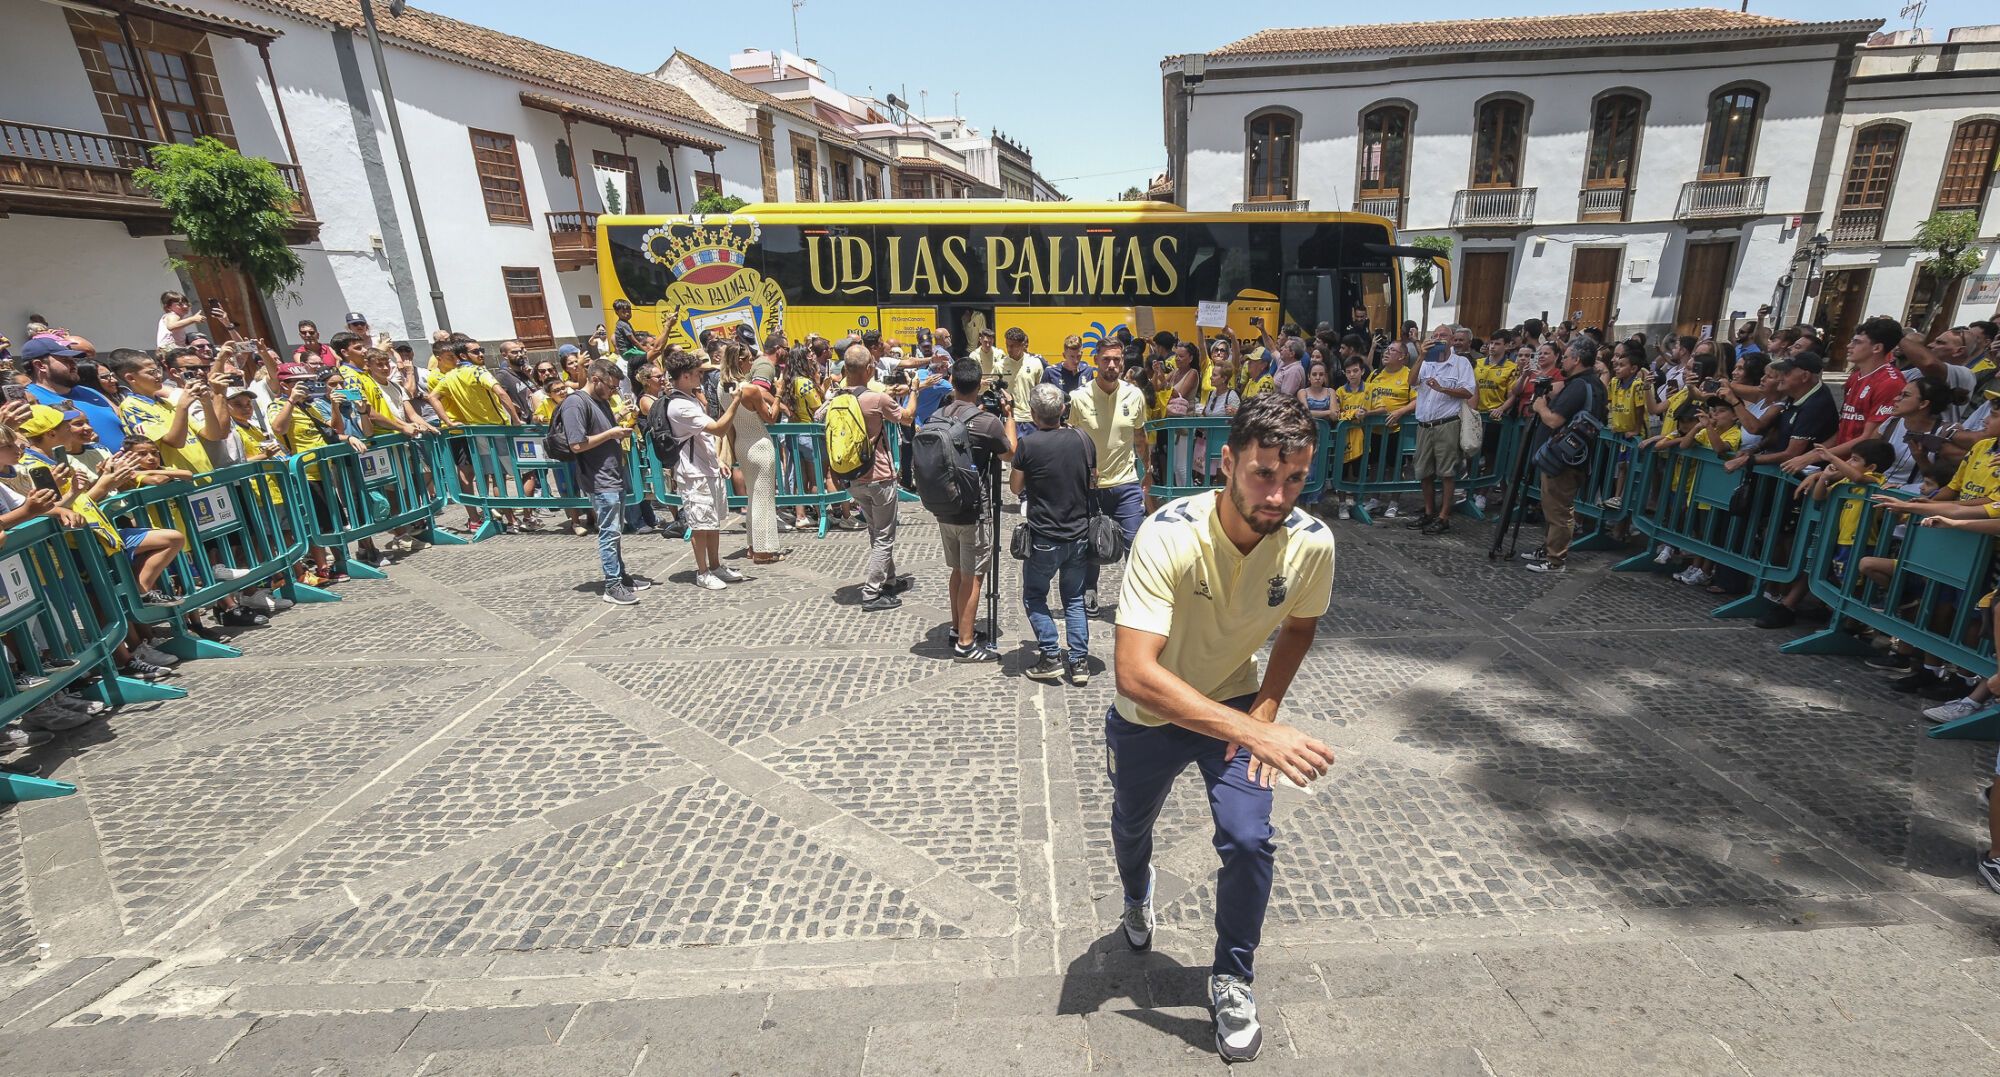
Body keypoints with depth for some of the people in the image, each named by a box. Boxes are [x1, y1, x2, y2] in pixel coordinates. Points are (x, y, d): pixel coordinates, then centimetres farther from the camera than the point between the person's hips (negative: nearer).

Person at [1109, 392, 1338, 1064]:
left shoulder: (1311, 542, -22)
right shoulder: (1169, 535, -37)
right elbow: (1135, 673, -43)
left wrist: (1265, 709, -11)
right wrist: (1256, 732, -45)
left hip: (1236, 705, 2)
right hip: (1150, 714, -1)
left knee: (1248, 840, -13)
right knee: (1131, 826, 21)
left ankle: (1233, 979, 18)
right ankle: (1137, 894, 59)